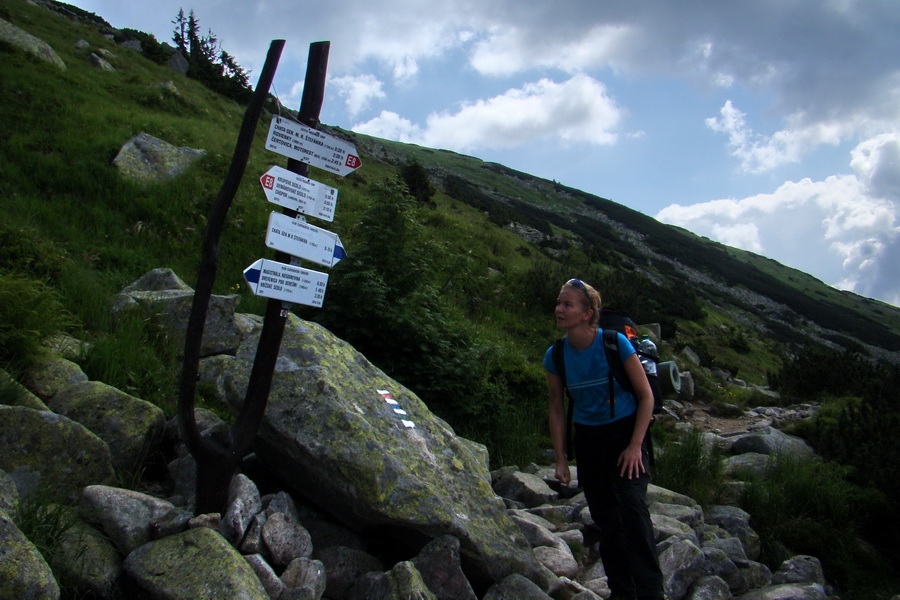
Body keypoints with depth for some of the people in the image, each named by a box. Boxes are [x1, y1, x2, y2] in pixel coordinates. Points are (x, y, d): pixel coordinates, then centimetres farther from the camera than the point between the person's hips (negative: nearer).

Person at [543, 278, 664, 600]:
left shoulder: (615, 344, -17)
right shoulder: (555, 356, -7)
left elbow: (646, 396, -9)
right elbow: (556, 409, 4)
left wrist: (635, 446, -14)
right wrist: (560, 460, 2)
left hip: (624, 432, -4)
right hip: (587, 439, 4)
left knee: (632, 507, -19)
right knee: (605, 518, 10)